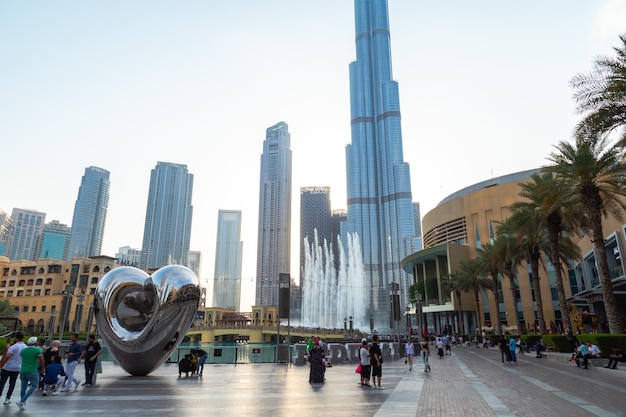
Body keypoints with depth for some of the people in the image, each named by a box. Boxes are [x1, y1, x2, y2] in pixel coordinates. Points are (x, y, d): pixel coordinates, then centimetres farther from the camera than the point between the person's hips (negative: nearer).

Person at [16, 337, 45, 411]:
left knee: (23, 388, 13)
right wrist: (43, 368, 6)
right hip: (32, 372, -5)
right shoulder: (37, 349, -10)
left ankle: (22, 405, 17)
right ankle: (21, 401, -3)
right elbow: (41, 361, -11)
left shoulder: (22, 350, 7)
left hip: (22, 371, 5)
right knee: (34, 386, 9)